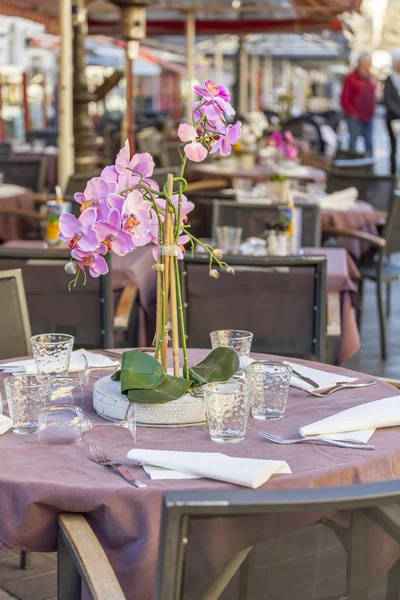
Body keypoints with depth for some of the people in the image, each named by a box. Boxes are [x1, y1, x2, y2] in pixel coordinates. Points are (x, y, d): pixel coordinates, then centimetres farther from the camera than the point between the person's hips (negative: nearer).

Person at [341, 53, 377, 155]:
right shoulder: (351, 78, -5)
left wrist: (372, 111, 8)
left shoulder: (371, 79, 12)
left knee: (369, 143, 6)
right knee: (353, 142, -2)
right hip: (355, 117, -6)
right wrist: (352, 113, -11)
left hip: (368, 117, 6)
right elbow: (345, 99, -6)